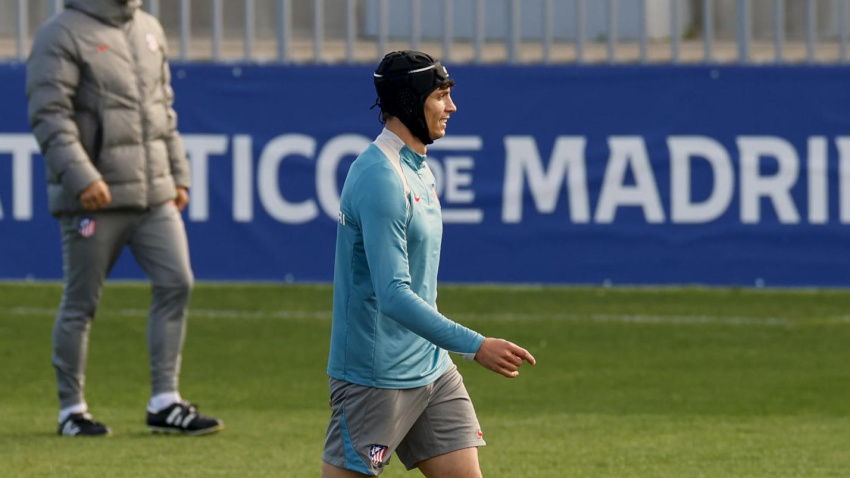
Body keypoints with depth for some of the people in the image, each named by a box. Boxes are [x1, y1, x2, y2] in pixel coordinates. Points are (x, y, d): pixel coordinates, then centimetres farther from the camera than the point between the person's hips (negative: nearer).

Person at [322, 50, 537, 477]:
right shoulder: (381, 178, -20)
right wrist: (475, 346, -32)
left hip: (431, 369, 9)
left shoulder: (418, 168, 12)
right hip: (376, 377, -9)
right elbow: (394, 296, -28)